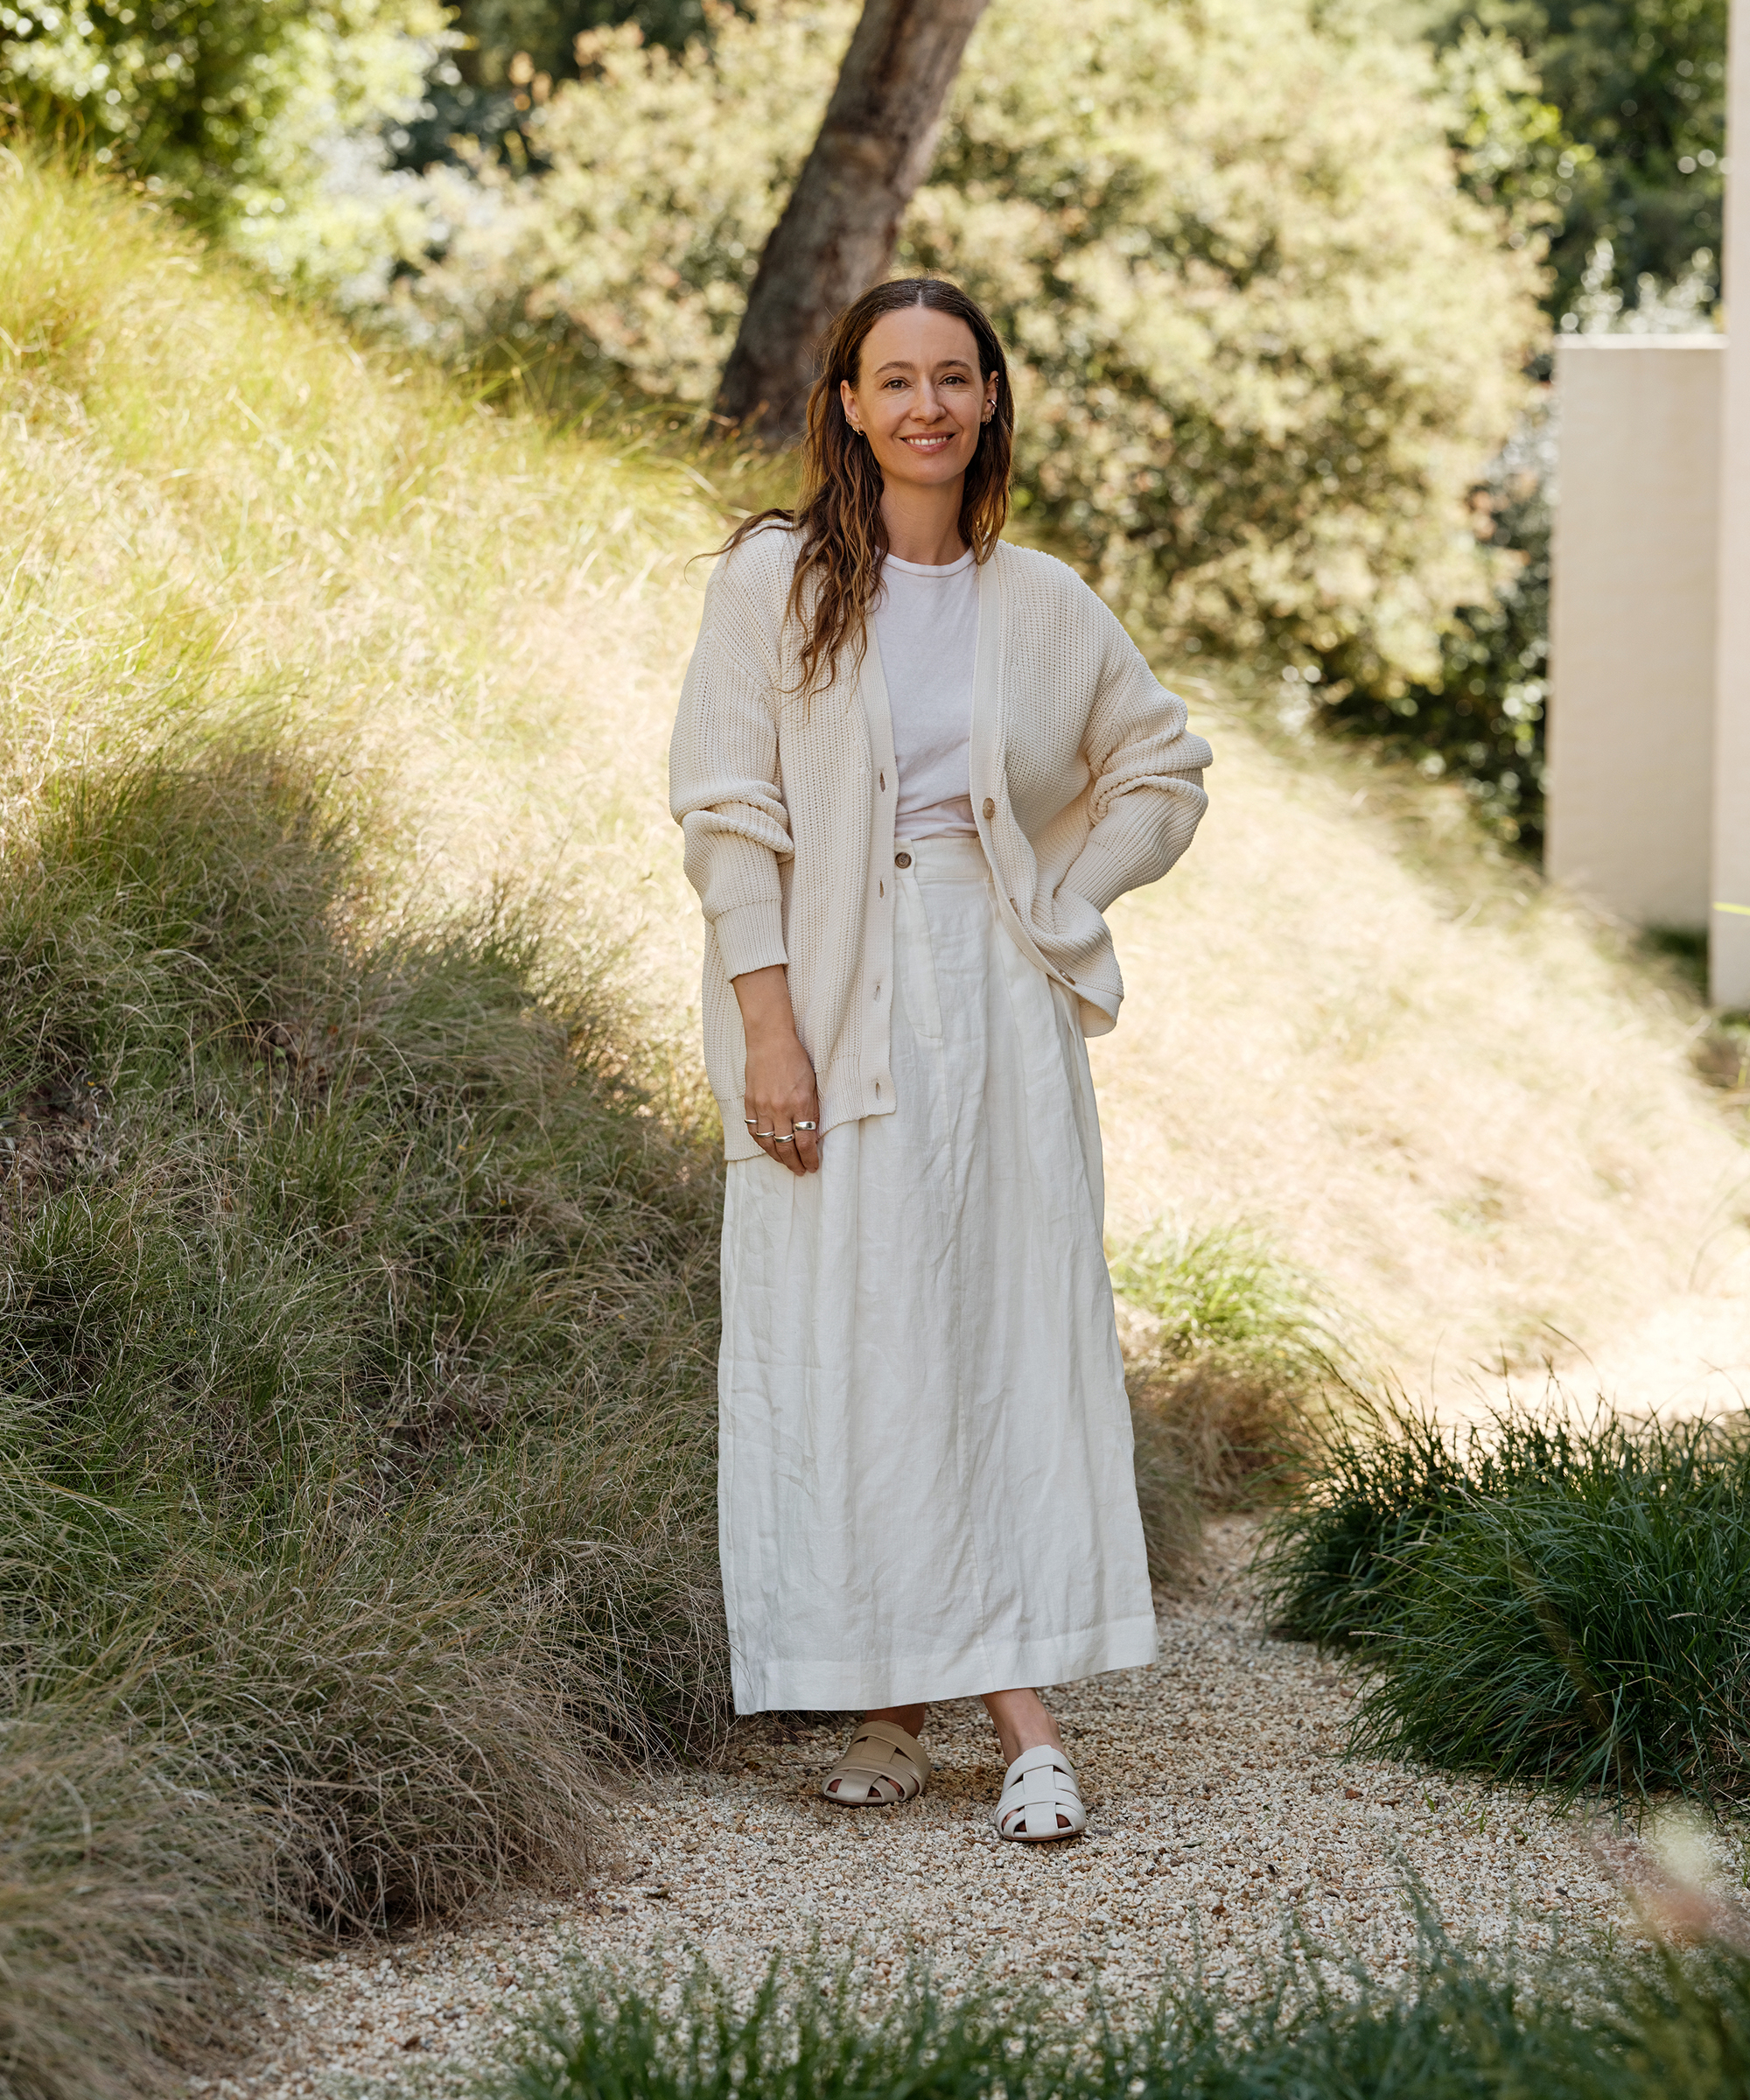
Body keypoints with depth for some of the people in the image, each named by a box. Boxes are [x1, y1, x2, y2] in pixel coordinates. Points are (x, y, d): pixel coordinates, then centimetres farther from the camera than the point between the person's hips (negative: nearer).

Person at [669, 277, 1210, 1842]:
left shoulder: (1043, 604, 9)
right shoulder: (776, 582, 1)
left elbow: (1164, 773, 21)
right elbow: (728, 812, -5)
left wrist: (1055, 896, 7)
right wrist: (767, 1024, -13)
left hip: (996, 1006, 2)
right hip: (834, 1006, -2)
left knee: (1012, 1328, -3)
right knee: (844, 1342, -2)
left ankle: (1020, 1708, -4)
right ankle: (886, 1708, 4)